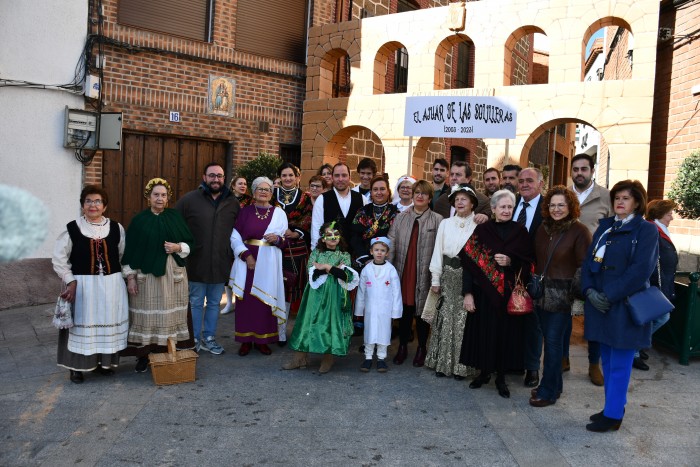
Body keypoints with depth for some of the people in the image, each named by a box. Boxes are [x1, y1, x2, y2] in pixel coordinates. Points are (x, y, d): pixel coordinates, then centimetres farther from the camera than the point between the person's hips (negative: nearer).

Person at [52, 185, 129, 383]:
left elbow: (125, 256, 11)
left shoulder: (116, 228, 5)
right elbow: (58, 259, 0)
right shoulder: (72, 229, -3)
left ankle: (106, 361, 26)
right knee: (82, 325, 1)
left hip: (112, 286, 2)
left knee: (109, 323, 9)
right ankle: (77, 366, 15)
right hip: (82, 286, -2)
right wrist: (71, 281, -7)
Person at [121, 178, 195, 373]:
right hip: (146, 274, -1)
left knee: (170, 314, 4)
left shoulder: (176, 216, 7)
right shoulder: (139, 220, 2)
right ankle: (143, 356, 12)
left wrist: (178, 247, -11)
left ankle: (169, 352, 16)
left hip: (173, 274, 2)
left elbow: (190, 242, 10)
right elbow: (129, 250, 1)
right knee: (146, 314, 1)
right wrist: (130, 277, -4)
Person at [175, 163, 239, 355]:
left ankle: (209, 338, 28)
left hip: (221, 263, 3)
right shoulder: (189, 199, -4)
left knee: (214, 303, 14)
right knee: (195, 302, 9)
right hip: (196, 263, -2)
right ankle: (194, 339, 23)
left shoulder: (233, 202, 4)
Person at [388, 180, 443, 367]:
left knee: (422, 311, 10)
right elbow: (391, 244, 2)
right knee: (404, 310, 12)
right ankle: (402, 346, 27)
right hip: (403, 273, 2)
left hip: (424, 274, -2)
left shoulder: (437, 220, -4)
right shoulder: (401, 218, 5)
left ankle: (422, 348, 27)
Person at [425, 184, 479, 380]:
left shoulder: (478, 226, -2)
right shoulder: (445, 224, 6)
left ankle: (460, 366, 13)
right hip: (448, 275, 2)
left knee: (463, 321, 1)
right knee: (445, 319, 5)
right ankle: (442, 363, 16)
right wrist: (435, 280, 4)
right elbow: (438, 252, 6)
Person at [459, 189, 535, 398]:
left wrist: (510, 262, -14)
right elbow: (469, 262, -6)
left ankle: (501, 377, 22)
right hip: (484, 291, -1)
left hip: (510, 293, 1)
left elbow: (529, 262, 5)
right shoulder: (481, 230, -3)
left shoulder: (520, 231, 2)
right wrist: (468, 293, -11)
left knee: (506, 332, 7)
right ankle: (484, 372, 26)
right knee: (484, 331, 6)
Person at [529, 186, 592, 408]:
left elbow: (584, 265, -10)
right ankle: (554, 384, 25)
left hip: (562, 295, -5)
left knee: (553, 341, -2)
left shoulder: (579, 231, -9)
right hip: (542, 293, 5)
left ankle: (548, 391, 8)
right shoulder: (544, 228, 9)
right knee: (549, 339, 11)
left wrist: (574, 291, -14)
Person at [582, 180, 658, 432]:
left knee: (619, 363, 1)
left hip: (626, 305, -6)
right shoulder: (605, 227, 13)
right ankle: (612, 405, 28)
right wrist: (590, 290, -7)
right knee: (607, 359, 14)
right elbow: (589, 260, 9)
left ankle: (613, 415, 10)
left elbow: (641, 269, -15)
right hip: (600, 304, 6)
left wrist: (610, 295, -17)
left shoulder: (646, 230, -5)